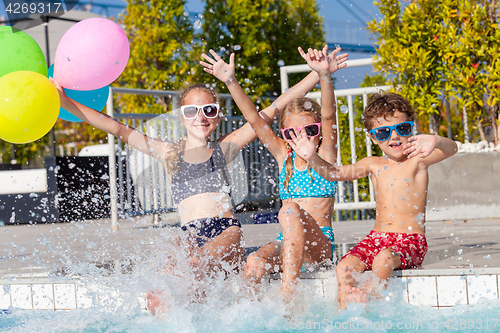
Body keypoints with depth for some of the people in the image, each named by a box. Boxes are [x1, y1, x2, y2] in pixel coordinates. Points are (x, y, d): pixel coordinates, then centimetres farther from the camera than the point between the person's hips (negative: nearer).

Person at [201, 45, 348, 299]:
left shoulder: (324, 154, 4)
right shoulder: (283, 155, 13)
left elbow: (329, 117, -14)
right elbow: (254, 119, 4)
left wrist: (324, 76, -32)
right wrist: (230, 82, -9)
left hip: (319, 245, -3)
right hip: (286, 244, 3)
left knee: (290, 209, -33)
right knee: (254, 264, -29)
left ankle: (287, 292, -36)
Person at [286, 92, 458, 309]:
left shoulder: (418, 161, -2)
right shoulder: (373, 165, 11)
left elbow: (451, 148, -20)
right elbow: (335, 173, 8)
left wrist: (435, 142, -45)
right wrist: (312, 158, -12)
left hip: (411, 241, -5)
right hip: (376, 238, 5)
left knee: (384, 258, -36)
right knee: (344, 267, -19)